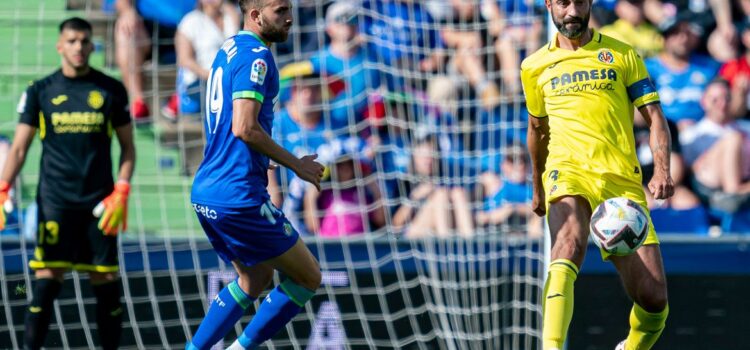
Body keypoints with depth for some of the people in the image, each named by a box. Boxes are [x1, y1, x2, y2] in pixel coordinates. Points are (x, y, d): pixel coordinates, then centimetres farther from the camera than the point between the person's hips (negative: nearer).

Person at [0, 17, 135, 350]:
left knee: (106, 279, 2)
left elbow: (127, 147, 11)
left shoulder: (111, 90, 6)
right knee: (46, 279, -8)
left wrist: (121, 191, -3)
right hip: (55, 201, -1)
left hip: (99, 202, 1)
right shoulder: (40, 91, 4)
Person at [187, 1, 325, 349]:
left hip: (206, 192, 10)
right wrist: (296, 164, -13)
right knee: (307, 278, 2)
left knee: (255, 280, 23)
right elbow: (245, 127, -23)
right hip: (238, 196, -10)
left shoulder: (229, 48, 16)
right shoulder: (256, 55, -14)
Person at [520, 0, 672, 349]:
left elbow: (654, 117, 6)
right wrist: (537, 188, 36)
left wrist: (662, 170, -10)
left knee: (653, 296, -7)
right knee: (568, 248, -34)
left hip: (622, 181, 0)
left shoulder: (621, 55, 11)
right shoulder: (535, 66, 16)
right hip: (568, 173, 0)